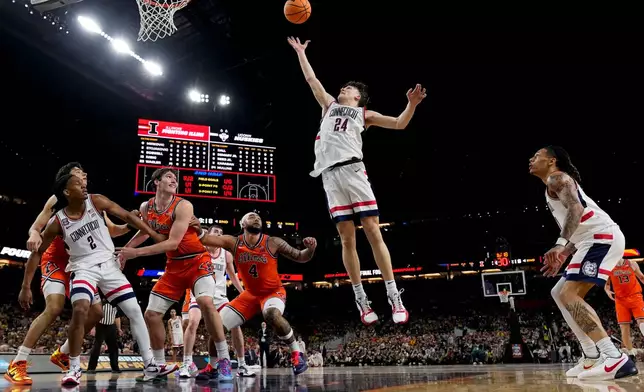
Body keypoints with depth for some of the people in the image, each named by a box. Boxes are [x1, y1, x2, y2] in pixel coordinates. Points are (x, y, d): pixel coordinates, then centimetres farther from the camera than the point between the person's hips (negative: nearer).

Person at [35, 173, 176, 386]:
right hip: (83, 268, -3)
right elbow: (37, 252, 0)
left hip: (109, 264, 3)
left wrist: (154, 235, -7)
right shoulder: (57, 222, -8)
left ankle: (150, 365, 9)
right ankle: (74, 369, -11)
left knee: (135, 311, 0)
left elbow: (127, 216, -3)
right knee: (80, 310, -29)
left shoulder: (96, 201, -6)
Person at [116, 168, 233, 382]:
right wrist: (125, 249, 22)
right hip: (174, 266, 7)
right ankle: (159, 365, 20)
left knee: (205, 302, -30)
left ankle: (223, 360, -20)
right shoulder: (146, 208, 2)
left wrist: (136, 252, -23)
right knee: (151, 314, 3)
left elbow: (172, 243, -24)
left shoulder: (183, 206, -17)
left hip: (197, 261, -6)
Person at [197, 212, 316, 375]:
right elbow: (205, 238, -16)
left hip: (273, 291, -4)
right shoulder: (234, 243, -8)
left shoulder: (273, 243, -15)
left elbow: (300, 257, -8)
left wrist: (310, 249, -30)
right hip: (250, 294, 4)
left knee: (272, 314, -39)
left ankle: (297, 354, -20)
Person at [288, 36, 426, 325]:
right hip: (331, 175, 2)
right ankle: (361, 300, 3)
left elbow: (399, 124, 14)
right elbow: (311, 78, 35)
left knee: (373, 232, -9)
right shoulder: (330, 105, 28)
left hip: (353, 170, -2)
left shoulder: (364, 114, 21)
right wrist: (300, 52, 41)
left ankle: (394, 296, -7)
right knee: (347, 239, -1)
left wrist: (411, 104, -2)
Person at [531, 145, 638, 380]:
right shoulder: (555, 186, 28)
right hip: (597, 239, 10)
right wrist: (562, 257, 28)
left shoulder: (557, 178, -2)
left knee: (569, 295, -18)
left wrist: (560, 244, -33)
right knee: (560, 293, 14)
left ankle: (615, 358, -25)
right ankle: (593, 357, 10)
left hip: (602, 237, -10)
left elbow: (576, 208, -21)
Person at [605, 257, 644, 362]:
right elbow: (606, 284, 10)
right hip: (620, 299, 1)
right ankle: (631, 355, 7)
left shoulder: (632, 264, 1)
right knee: (624, 327, -2)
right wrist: (608, 291, -11)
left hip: (635, 296, 0)